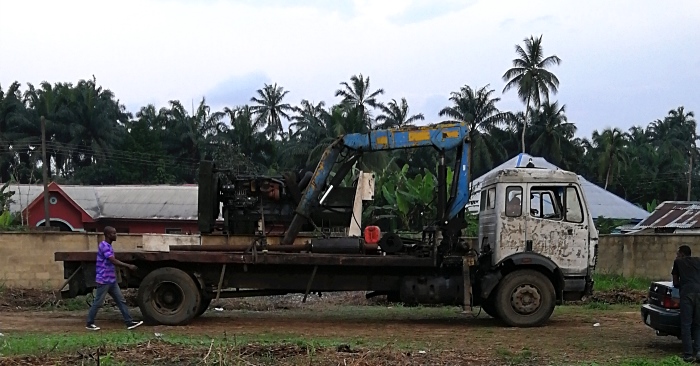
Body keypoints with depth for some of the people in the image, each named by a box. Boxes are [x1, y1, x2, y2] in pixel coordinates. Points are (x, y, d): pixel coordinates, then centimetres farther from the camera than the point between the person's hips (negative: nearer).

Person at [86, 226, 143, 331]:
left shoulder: (109, 246, 14)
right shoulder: (103, 246, -17)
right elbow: (113, 261, -26)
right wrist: (128, 266, -24)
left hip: (112, 280, 9)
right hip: (104, 280, -9)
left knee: (121, 301, 5)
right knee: (98, 303, 0)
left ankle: (129, 322, 5)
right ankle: (89, 323, 12)